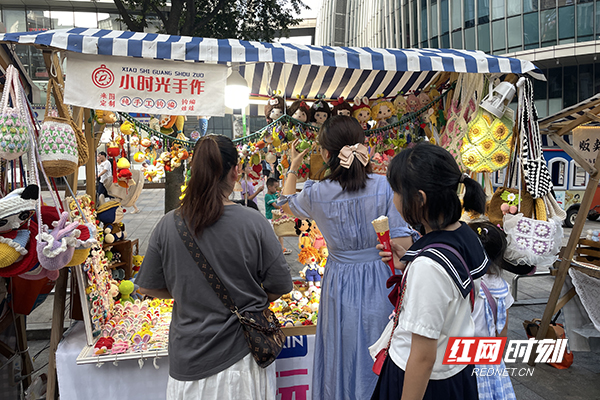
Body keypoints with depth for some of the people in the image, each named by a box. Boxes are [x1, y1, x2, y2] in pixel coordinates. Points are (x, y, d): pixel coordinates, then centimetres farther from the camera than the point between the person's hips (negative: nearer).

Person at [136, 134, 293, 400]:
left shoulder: (168, 225, -12)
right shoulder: (254, 223, -17)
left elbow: (148, 287, -1)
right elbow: (279, 286, -9)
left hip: (189, 358, 2)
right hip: (242, 353, -1)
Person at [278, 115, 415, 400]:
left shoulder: (316, 194, -11)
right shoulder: (384, 186, -14)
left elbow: (287, 204, 12)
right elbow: (404, 243, -14)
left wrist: (293, 168, 25)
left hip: (340, 286, 0)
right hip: (381, 284, 1)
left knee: (343, 361, 19)